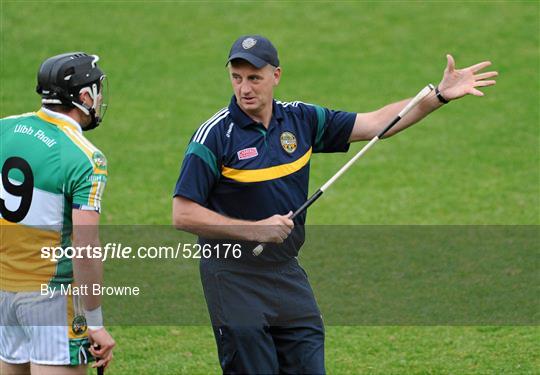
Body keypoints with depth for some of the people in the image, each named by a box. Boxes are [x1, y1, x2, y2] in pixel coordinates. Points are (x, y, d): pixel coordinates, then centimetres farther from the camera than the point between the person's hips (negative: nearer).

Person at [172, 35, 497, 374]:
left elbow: (374, 124, 11)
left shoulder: (301, 119, 4)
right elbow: (183, 215, -14)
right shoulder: (215, 136, -12)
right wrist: (255, 230, -19)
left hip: (288, 271, 5)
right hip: (234, 277, -5)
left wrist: (440, 95, 5)